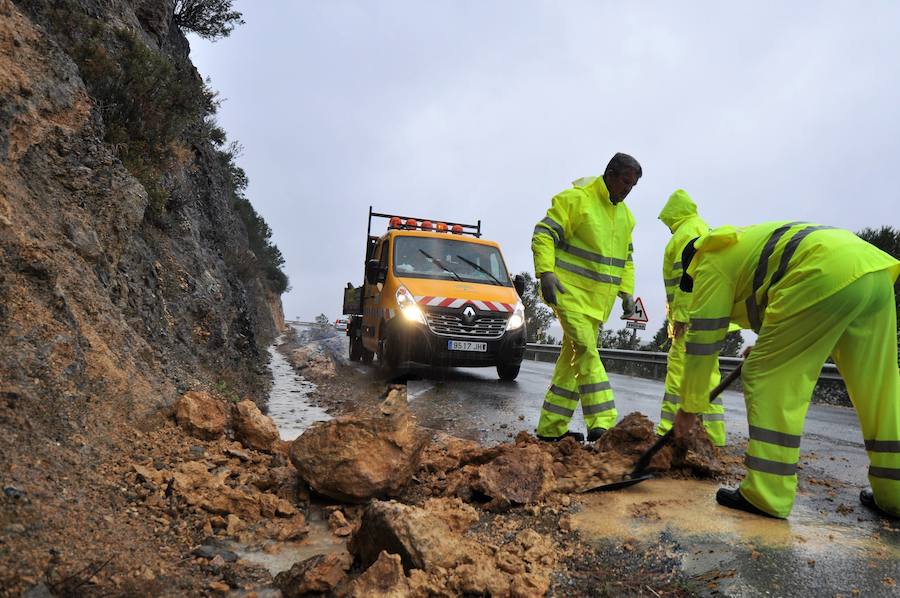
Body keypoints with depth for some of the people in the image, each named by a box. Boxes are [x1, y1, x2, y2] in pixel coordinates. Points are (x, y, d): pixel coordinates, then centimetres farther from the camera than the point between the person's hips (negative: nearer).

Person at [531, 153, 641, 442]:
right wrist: (546, 272, -25)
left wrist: (626, 291, 13)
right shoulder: (575, 199, -7)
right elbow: (543, 234, -13)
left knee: (573, 357, 8)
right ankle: (602, 423, -17)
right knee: (586, 351, -16)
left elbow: (626, 257, 24)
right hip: (570, 291, -8)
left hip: (597, 299, 8)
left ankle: (552, 427, 15)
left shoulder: (625, 215, 17)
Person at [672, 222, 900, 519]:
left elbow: (702, 340, 7)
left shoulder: (711, 263, 10)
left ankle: (766, 494, 1)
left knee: (768, 378, 0)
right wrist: (770, 346, 46)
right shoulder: (745, 243, 34)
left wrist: (690, 407, 14)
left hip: (827, 275, -9)